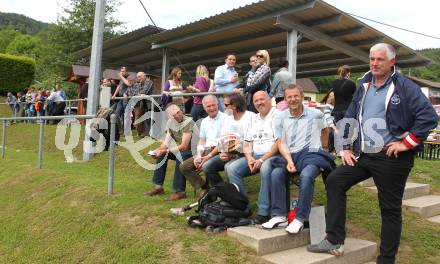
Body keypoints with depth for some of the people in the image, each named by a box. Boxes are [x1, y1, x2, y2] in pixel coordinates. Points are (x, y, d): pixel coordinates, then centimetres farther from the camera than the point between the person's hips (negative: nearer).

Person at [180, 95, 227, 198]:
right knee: (184, 167, -6)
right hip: (206, 151, 7)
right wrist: (199, 155, 0)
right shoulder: (204, 121, 20)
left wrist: (209, 156, -17)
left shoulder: (225, 118, -4)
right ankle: (205, 187, -2)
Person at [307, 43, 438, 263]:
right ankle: (334, 241, 6)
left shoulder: (405, 87, -8)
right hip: (362, 155, 6)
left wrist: (407, 143, -15)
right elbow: (349, 118, 15)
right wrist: (346, 148, 8)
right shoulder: (363, 86, 11)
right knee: (334, 181, -2)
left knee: (390, 209, 5)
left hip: (391, 158, -6)